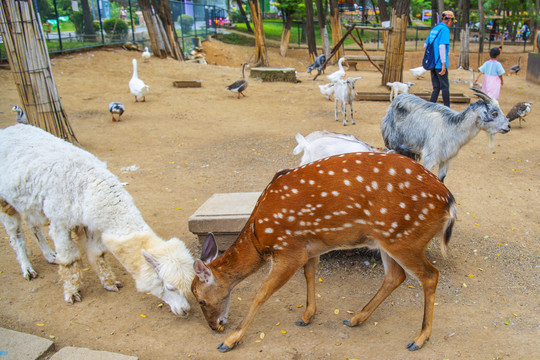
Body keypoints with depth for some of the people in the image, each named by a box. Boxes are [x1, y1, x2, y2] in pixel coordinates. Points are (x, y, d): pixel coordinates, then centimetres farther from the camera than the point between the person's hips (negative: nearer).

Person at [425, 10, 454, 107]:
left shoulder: (434, 29, 14)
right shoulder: (445, 29, -10)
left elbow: (425, 45, 20)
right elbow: (442, 46, -19)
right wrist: (444, 64, -20)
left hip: (432, 63, 7)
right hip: (440, 64, -7)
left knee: (436, 87, 9)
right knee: (445, 87, 1)